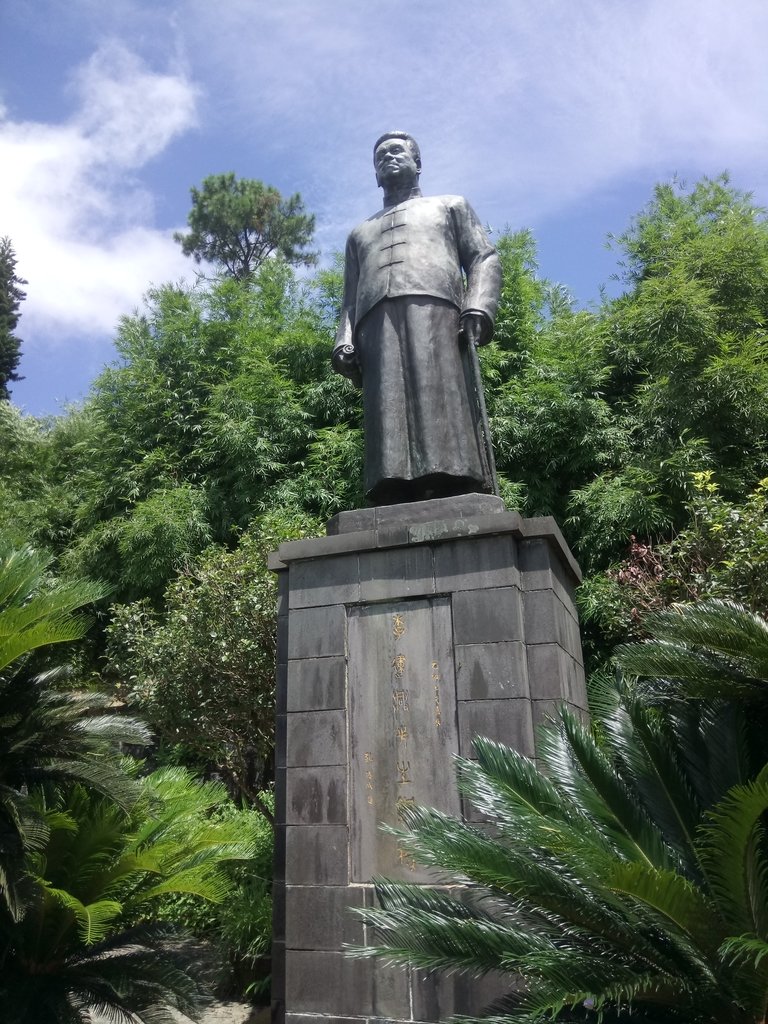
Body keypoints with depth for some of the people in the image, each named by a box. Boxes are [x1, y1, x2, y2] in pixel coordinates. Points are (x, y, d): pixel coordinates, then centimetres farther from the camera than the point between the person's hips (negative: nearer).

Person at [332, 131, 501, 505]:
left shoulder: (451, 205, 32)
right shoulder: (360, 232, 39)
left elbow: (484, 259, 16)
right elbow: (350, 300, 27)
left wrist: (478, 307, -7)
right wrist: (345, 342, 5)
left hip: (435, 312, -2)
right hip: (377, 327, 2)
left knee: (447, 422, -21)